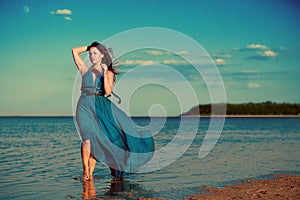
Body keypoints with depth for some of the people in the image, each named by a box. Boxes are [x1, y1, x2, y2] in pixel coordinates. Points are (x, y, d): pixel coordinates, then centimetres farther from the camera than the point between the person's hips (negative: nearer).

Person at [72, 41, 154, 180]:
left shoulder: (108, 73, 8)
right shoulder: (85, 69, 12)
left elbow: (108, 91, -7)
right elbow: (74, 51, 11)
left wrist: (104, 72, -10)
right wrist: (89, 47, 17)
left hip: (100, 107, 0)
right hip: (85, 106, 0)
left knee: (96, 140, -5)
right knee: (88, 138, -16)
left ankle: (90, 172, 2)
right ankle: (85, 170, -8)